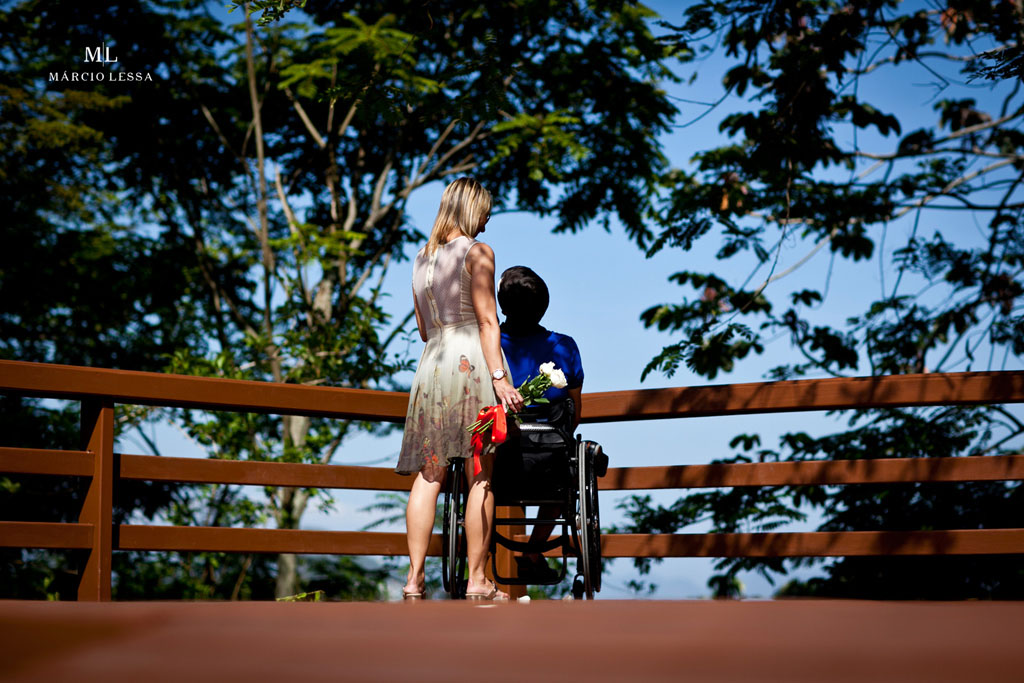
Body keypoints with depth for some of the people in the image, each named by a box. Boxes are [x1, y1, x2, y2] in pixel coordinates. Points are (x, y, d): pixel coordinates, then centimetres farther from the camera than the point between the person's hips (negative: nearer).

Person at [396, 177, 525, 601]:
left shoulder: (421, 259, 18)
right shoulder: (477, 252, -1)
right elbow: (487, 321, -9)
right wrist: (499, 376, -13)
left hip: (431, 361, 6)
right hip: (472, 360, -6)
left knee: (428, 475, 2)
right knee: (480, 477, -4)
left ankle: (415, 577, -4)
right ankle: (477, 581, -4)